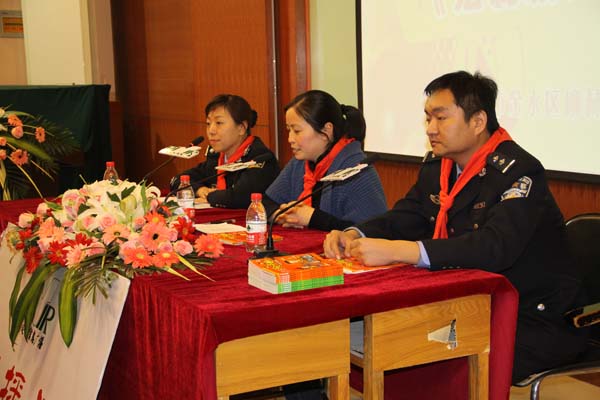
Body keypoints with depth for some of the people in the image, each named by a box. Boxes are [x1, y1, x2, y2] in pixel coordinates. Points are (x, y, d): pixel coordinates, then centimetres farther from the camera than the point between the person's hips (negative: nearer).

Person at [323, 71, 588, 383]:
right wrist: (353, 236, -13)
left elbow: (495, 247, -33)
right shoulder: (436, 166, 6)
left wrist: (397, 251, -40)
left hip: (535, 321, -7)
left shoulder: (518, 172, -19)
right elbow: (400, 219, 10)